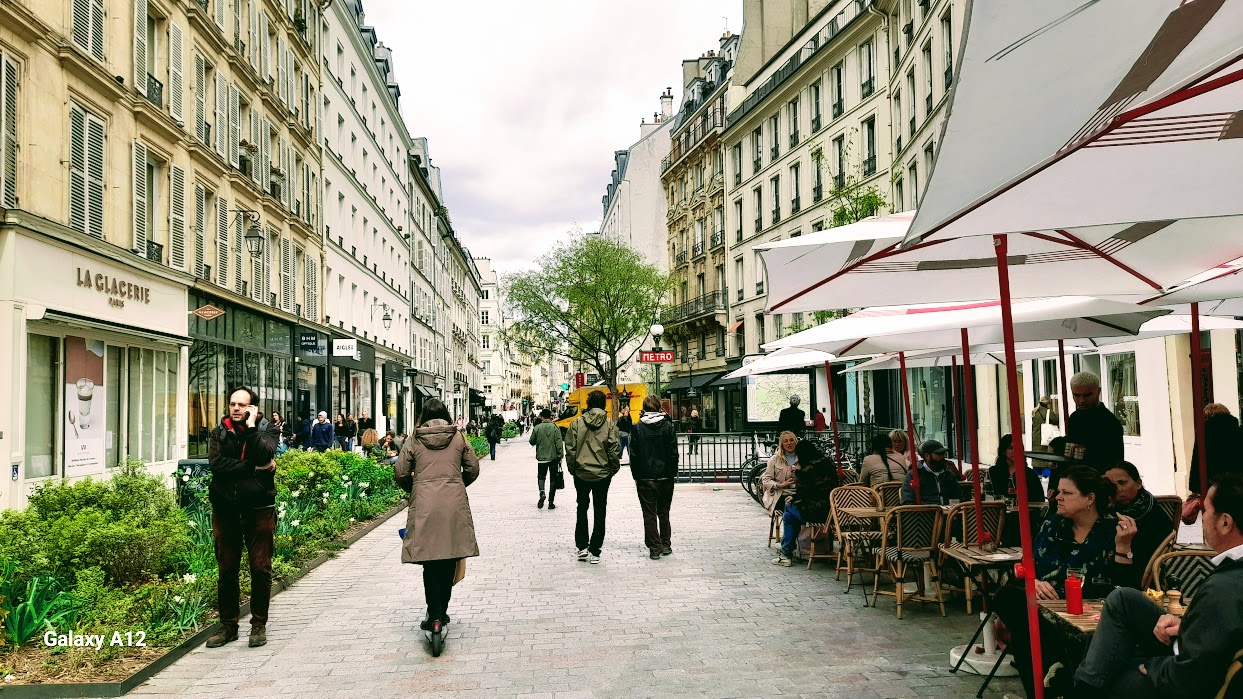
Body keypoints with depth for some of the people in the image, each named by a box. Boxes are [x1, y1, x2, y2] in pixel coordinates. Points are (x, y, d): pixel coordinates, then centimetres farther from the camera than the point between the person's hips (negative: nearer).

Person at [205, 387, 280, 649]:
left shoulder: (267, 430, 2)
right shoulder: (220, 432, 7)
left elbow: (264, 454, -19)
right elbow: (216, 463, -10)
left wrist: (251, 426, -12)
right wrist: (255, 468, -15)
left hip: (259, 509, -2)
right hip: (225, 509, 2)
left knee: (260, 569, 2)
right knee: (227, 570, 8)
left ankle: (259, 625, 14)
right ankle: (228, 625, 19)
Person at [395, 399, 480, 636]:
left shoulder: (414, 440, 5)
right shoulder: (458, 437, 8)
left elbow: (400, 473, 3)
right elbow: (472, 469, 8)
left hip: (424, 504, -1)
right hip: (455, 503, 1)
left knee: (430, 562, 3)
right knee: (449, 559, 10)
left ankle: (434, 616, -2)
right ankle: (442, 612, 17)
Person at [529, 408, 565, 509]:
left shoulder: (537, 428, -5)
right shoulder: (555, 428, -8)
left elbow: (532, 441, 4)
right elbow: (559, 443, -10)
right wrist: (560, 456, -3)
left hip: (541, 457, 0)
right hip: (553, 457, 0)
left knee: (541, 477, 16)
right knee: (553, 479, 10)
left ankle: (542, 493, -13)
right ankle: (551, 502, 9)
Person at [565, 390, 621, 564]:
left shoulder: (577, 423, -6)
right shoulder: (610, 425, -7)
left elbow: (570, 450, -6)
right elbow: (615, 450, -8)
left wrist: (573, 469, 6)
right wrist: (613, 469, 6)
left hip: (581, 474, 1)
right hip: (602, 474, -1)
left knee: (582, 508, 19)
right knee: (600, 512, 9)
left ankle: (582, 547, 16)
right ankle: (594, 551, 9)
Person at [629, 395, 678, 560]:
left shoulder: (638, 428, -4)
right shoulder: (668, 426, -3)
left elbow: (633, 454, -4)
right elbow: (674, 452, -3)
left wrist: (636, 476, 4)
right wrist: (672, 473, 5)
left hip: (645, 478, -1)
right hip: (665, 477, 2)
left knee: (649, 514, 4)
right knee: (664, 513, 15)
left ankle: (654, 548, 3)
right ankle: (666, 545, 20)